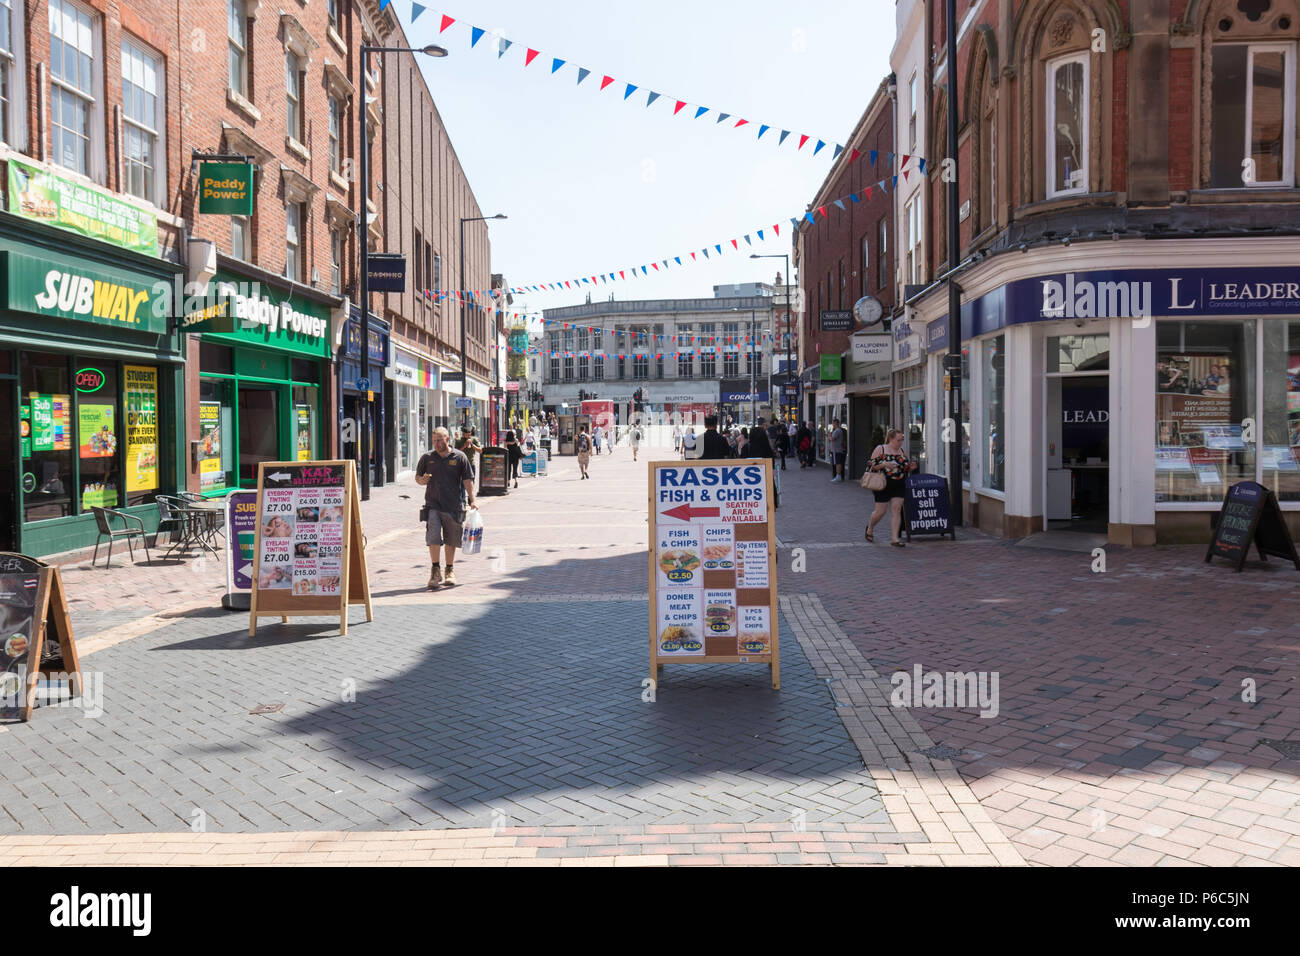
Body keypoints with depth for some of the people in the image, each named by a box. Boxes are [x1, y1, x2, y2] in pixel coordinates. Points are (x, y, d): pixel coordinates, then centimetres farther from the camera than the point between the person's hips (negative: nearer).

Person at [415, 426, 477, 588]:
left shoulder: (459, 457, 2)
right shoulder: (427, 457, 6)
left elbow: (468, 481, 2)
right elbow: (417, 477, 15)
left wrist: (472, 501, -6)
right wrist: (422, 480, -9)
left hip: (454, 505, 0)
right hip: (433, 503, 0)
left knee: (451, 540, 8)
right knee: (433, 537, -12)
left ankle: (450, 571, 23)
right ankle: (436, 570, 2)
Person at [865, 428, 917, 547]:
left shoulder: (902, 451, 12)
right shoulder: (880, 449, -3)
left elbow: (906, 468, 23)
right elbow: (871, 465, -7)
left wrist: (911, 467, 0)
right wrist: (884, 465, -21)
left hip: (899, 486, 4)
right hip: (884, 485, -4)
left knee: (896, 509, -4)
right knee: (880, 511, 0)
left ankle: (895, 539, -4)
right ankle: (869, 528, 29)